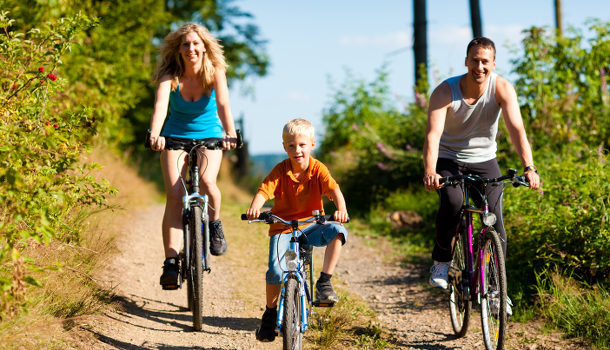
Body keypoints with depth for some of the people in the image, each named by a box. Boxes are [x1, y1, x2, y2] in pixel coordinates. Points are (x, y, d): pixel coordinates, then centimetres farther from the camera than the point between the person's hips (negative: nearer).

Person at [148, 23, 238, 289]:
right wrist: (155, 134, -52)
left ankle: (214, 223, 2)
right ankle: (171, 263, -17)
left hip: (209, 137, 0)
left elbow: (223, 103, -31)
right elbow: (160, 104, -33)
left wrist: (230, 133, -50)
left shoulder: (215, 72, -15)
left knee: (206, 181, -29)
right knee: (174, 194, -17)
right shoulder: (170, 75, -15)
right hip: (175, 137, 0)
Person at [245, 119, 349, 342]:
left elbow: (334, 189, -21)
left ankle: (324, 282, -16)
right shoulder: (280, 171, -7)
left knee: (337, 231, -30)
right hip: (283, 227, -1)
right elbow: (264, 191, -19)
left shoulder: (318, 169, -6)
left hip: (310, 225, 1)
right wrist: (254, 208, -42)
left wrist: (341, 209, -42)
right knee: (275, 271, -21)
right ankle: (270, 312, 6)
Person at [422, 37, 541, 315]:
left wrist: (529, 168, -44)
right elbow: (433, 133, -34)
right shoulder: (445, 91, -22)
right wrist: (429, 171, -51)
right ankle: (441, 262, -6)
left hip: (484, 160, 2)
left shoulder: (501, 88, -18)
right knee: (451, 204, -30)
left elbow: (516, 129, -28)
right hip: (449, 159, -1)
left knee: (495, 221, -12)